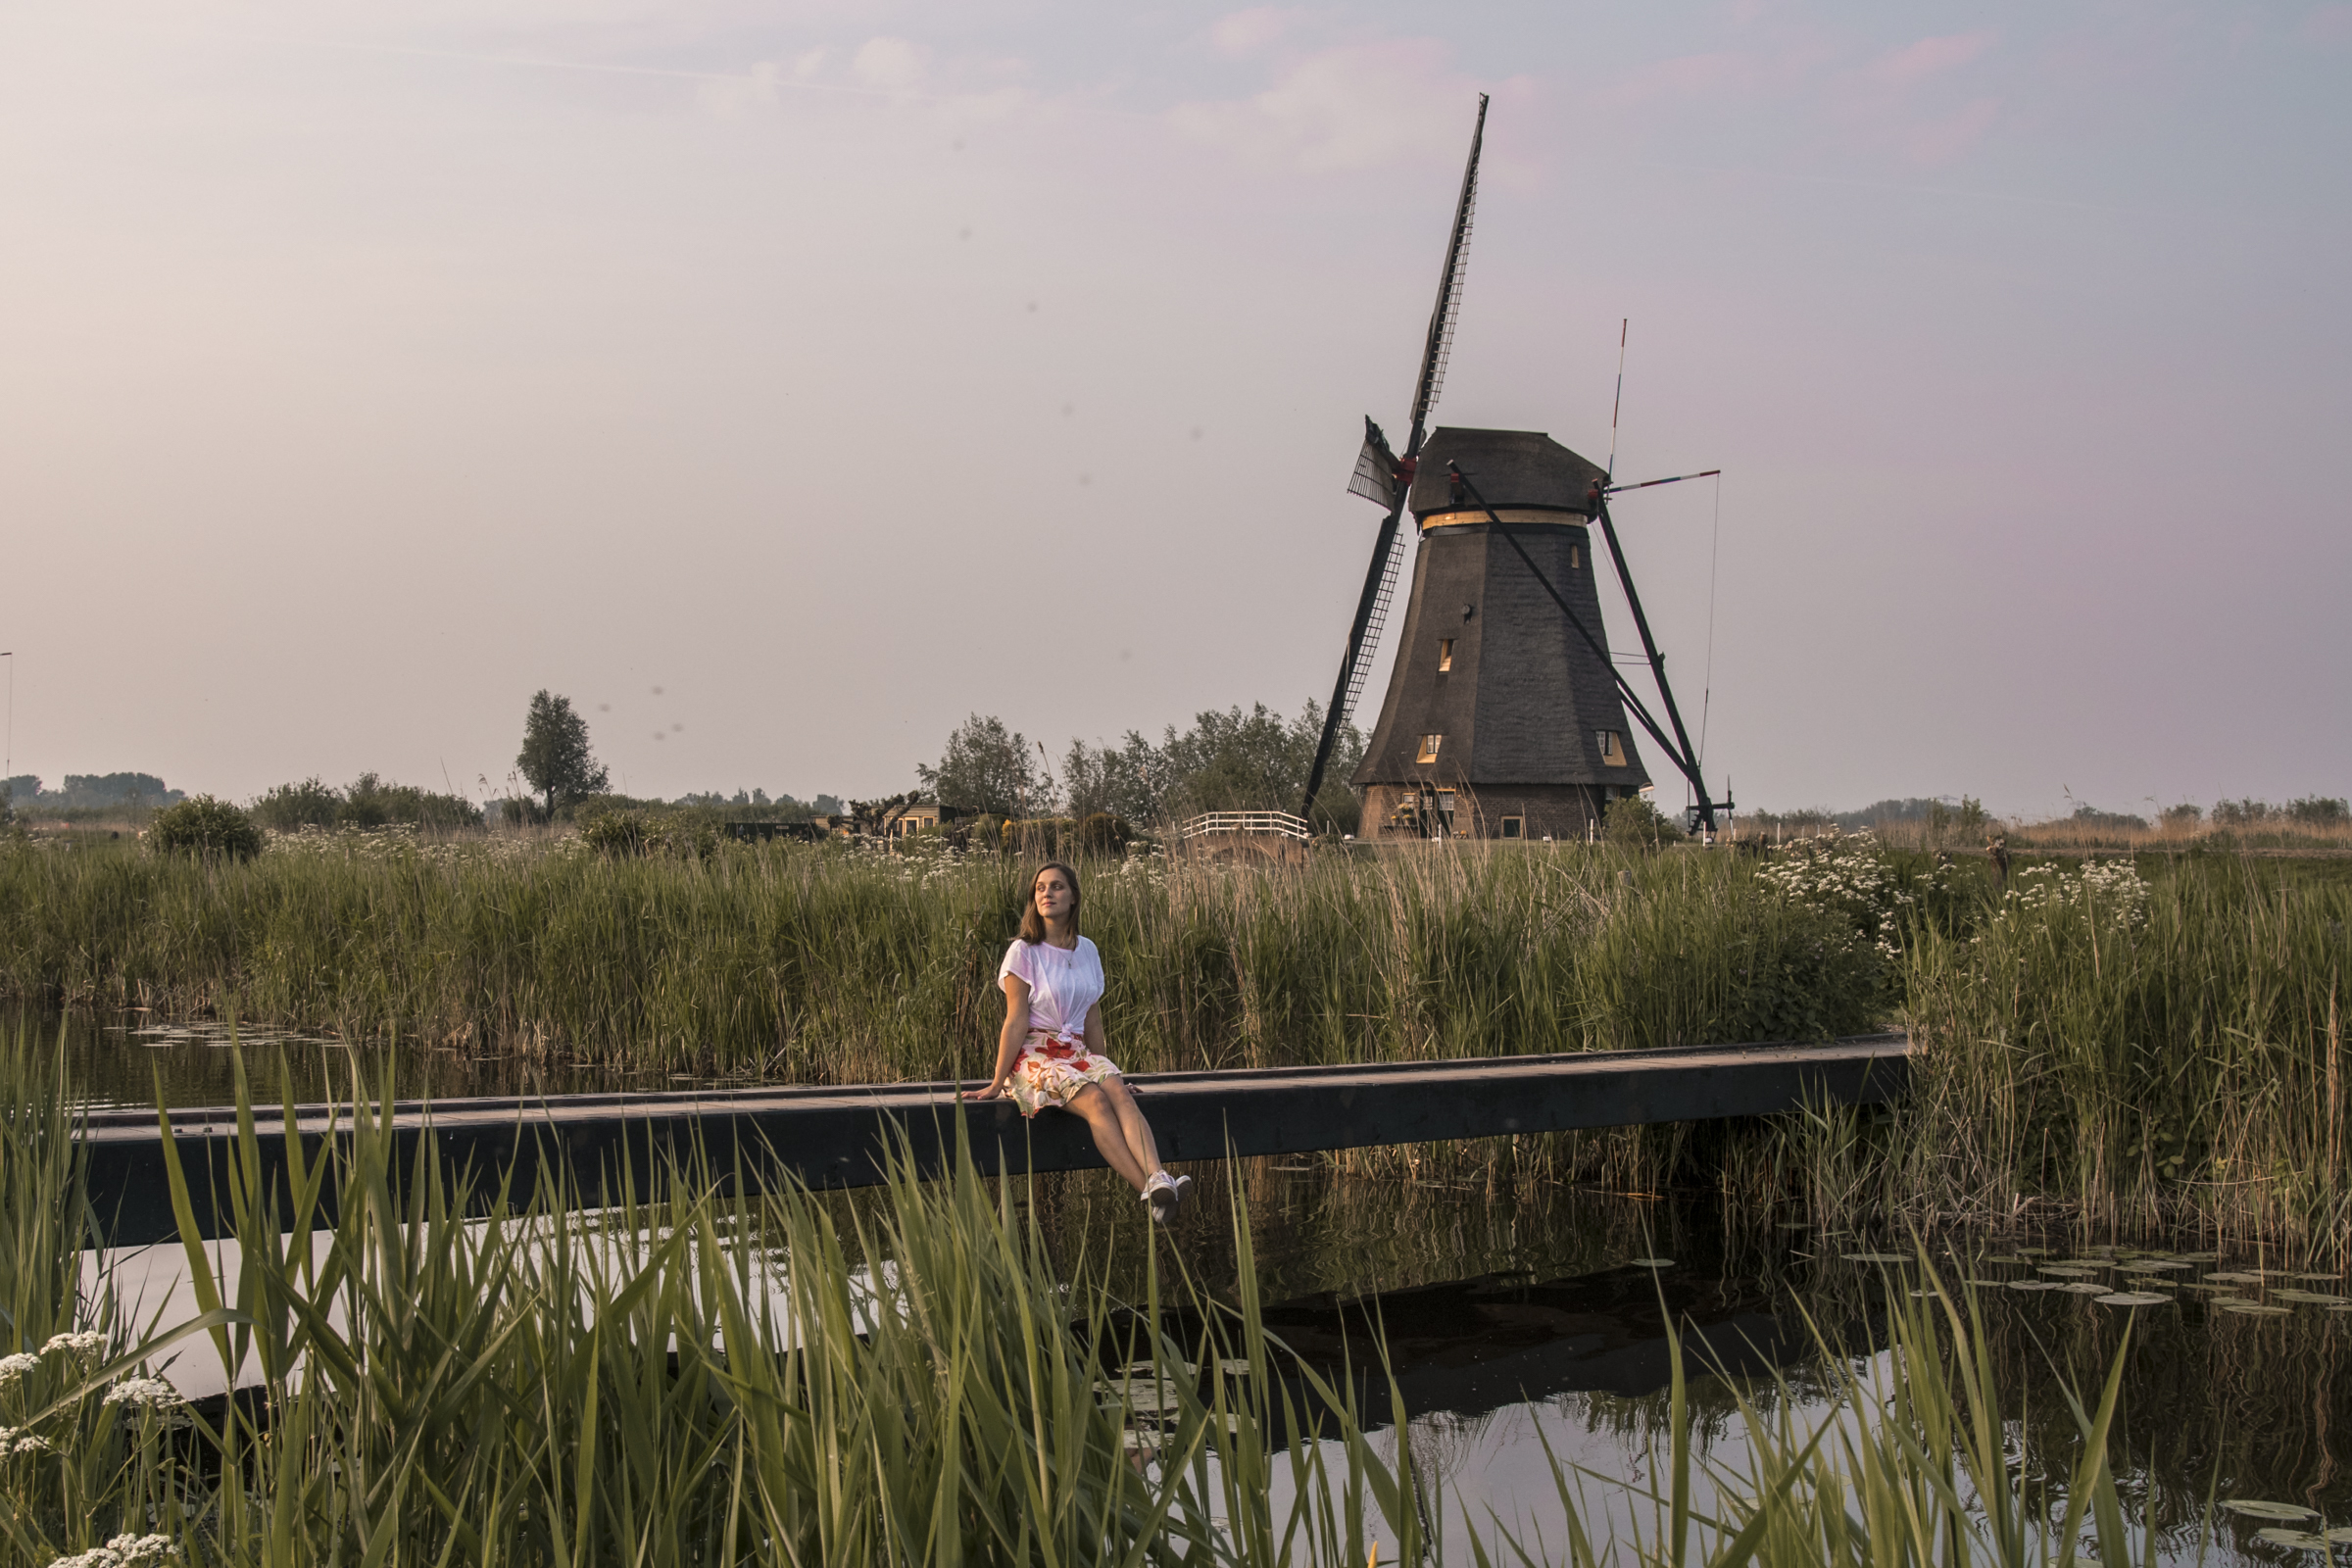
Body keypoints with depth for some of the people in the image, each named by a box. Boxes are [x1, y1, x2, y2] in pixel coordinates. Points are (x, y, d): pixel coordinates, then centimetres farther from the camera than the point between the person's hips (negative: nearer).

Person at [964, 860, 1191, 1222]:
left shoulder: (1087, 951, 13)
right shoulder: (1023, 952, -3)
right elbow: (1016, 1023, -5)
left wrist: (1101, 1067, 21)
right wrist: (997, 1083, -8)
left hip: (1077, 1052, 5)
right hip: (1034, 1054, -5)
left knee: (1118, 1091, -29)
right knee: (1095, 1100, -32)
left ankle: (1158, 1178, -52)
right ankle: (1149, 1193, -46)